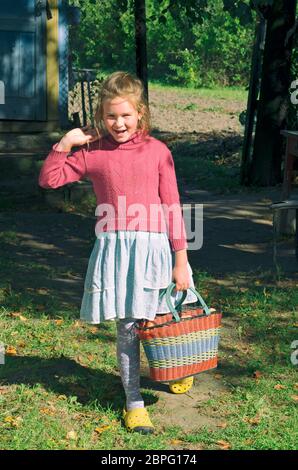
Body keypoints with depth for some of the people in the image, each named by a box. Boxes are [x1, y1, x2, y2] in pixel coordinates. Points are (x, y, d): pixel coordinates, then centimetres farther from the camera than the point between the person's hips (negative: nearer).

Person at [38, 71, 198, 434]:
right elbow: (48, 179, 6)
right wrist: (65, 143, -5)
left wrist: (181, 260, -1)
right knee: (127, 329, 4)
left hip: (154, 245, 0)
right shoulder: (92, 152, 3)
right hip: (114, 247, 0)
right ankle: (133, 403, 16)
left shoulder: (157, 151, 1)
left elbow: (172, 209, 1)